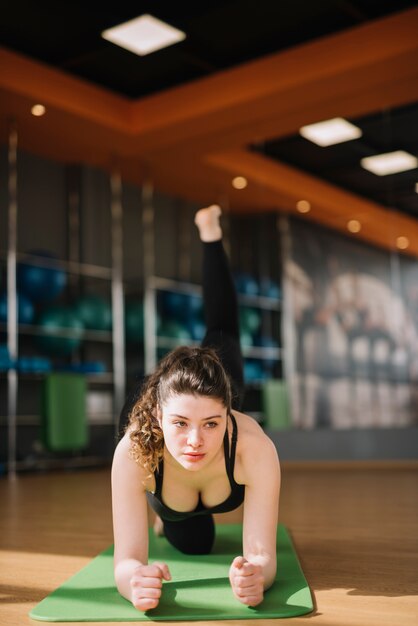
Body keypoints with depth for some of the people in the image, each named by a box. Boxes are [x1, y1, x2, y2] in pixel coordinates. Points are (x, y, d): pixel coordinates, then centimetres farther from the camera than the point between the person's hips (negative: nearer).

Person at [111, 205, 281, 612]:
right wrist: (134, 580, -68)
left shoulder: (254, 447, -47)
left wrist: (256, 575, -68)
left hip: (218, 392, 1)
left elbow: (261, 555, -44)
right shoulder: (134, 450, -47)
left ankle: (210, 233, 56)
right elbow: (127, 559, -44)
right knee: (194, 543, 21)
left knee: (221, 333, 35)